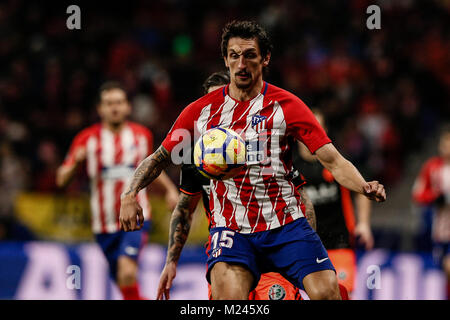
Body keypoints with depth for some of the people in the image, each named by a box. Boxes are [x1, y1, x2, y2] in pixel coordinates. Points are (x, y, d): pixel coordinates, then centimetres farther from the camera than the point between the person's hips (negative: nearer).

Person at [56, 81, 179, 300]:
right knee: (123, 282, 8)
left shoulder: (142, 135, 6)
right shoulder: (87, 139, -1)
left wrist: (170, 188, 11)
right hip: (105, 224, 1)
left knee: (127, 272, -25)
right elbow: (61, 179, -4)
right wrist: (75, 160, -23)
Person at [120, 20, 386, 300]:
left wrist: (365, 187, -23)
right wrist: (130, 195, -3)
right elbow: (159, 159, 15)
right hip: (231, 229, 0)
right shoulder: (202, 111, 6)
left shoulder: (287, 105, 0)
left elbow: (333, 161, -4)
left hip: (286, 224, 0)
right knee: (229, 296, -27)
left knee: (327, 292, -20)